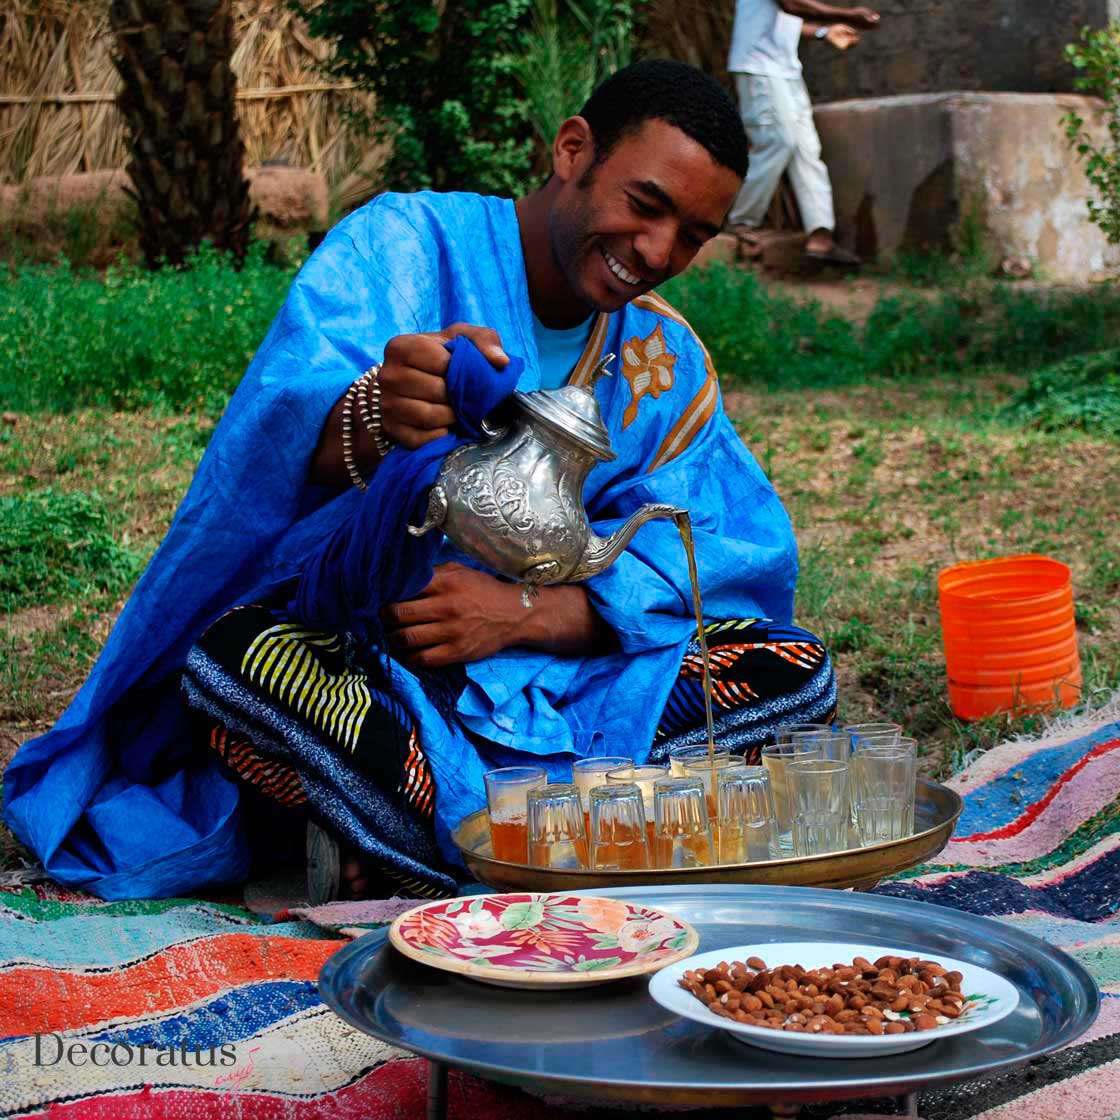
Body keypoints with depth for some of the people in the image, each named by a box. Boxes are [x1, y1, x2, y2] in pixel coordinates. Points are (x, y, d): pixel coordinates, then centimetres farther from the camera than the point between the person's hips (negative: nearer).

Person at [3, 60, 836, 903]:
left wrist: (526, 612, -23)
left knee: (794, 670, -18)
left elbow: (715, 558, -5)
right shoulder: (405, 243, -7)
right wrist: (370, 420, -52)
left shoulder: (665, 360, 8)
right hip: (354, 664, -4)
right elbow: (285, 423, -27)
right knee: (238, 655, -37)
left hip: (559, 674, 5)